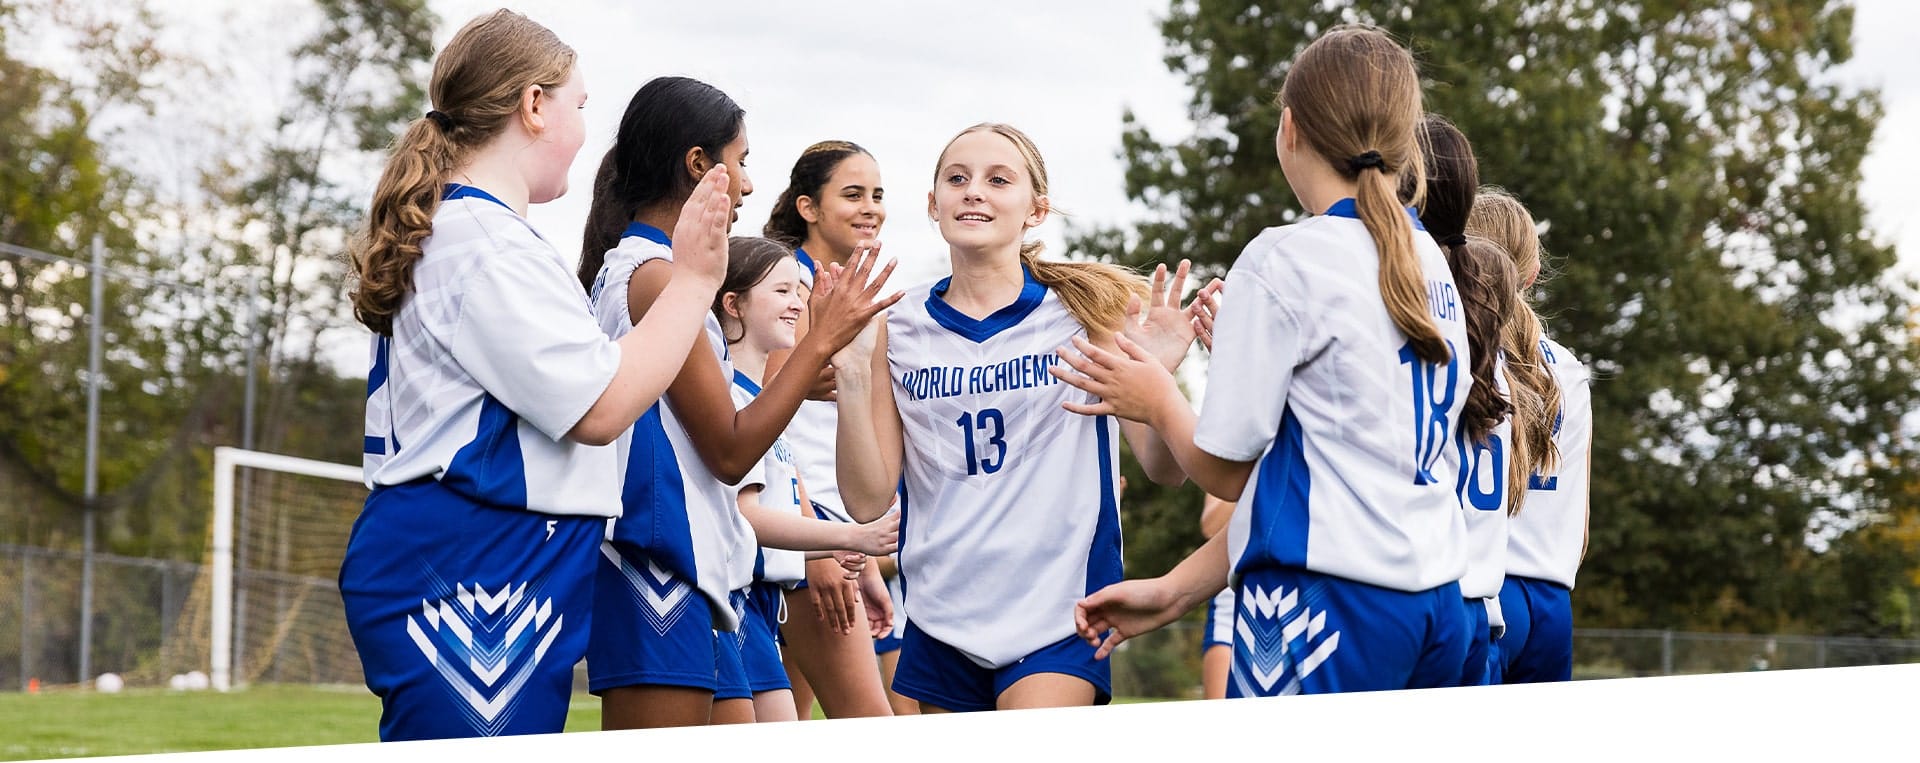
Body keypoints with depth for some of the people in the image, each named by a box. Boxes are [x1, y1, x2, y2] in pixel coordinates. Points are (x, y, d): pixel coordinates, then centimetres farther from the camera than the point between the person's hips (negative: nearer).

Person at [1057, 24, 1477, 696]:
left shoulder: (1284, 261, -8)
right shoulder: (1432, 263, 13)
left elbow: (1226, 470, -5)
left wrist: (1157, 402, 17)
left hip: (1327, 608, -7)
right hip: (1438, 605, 7)